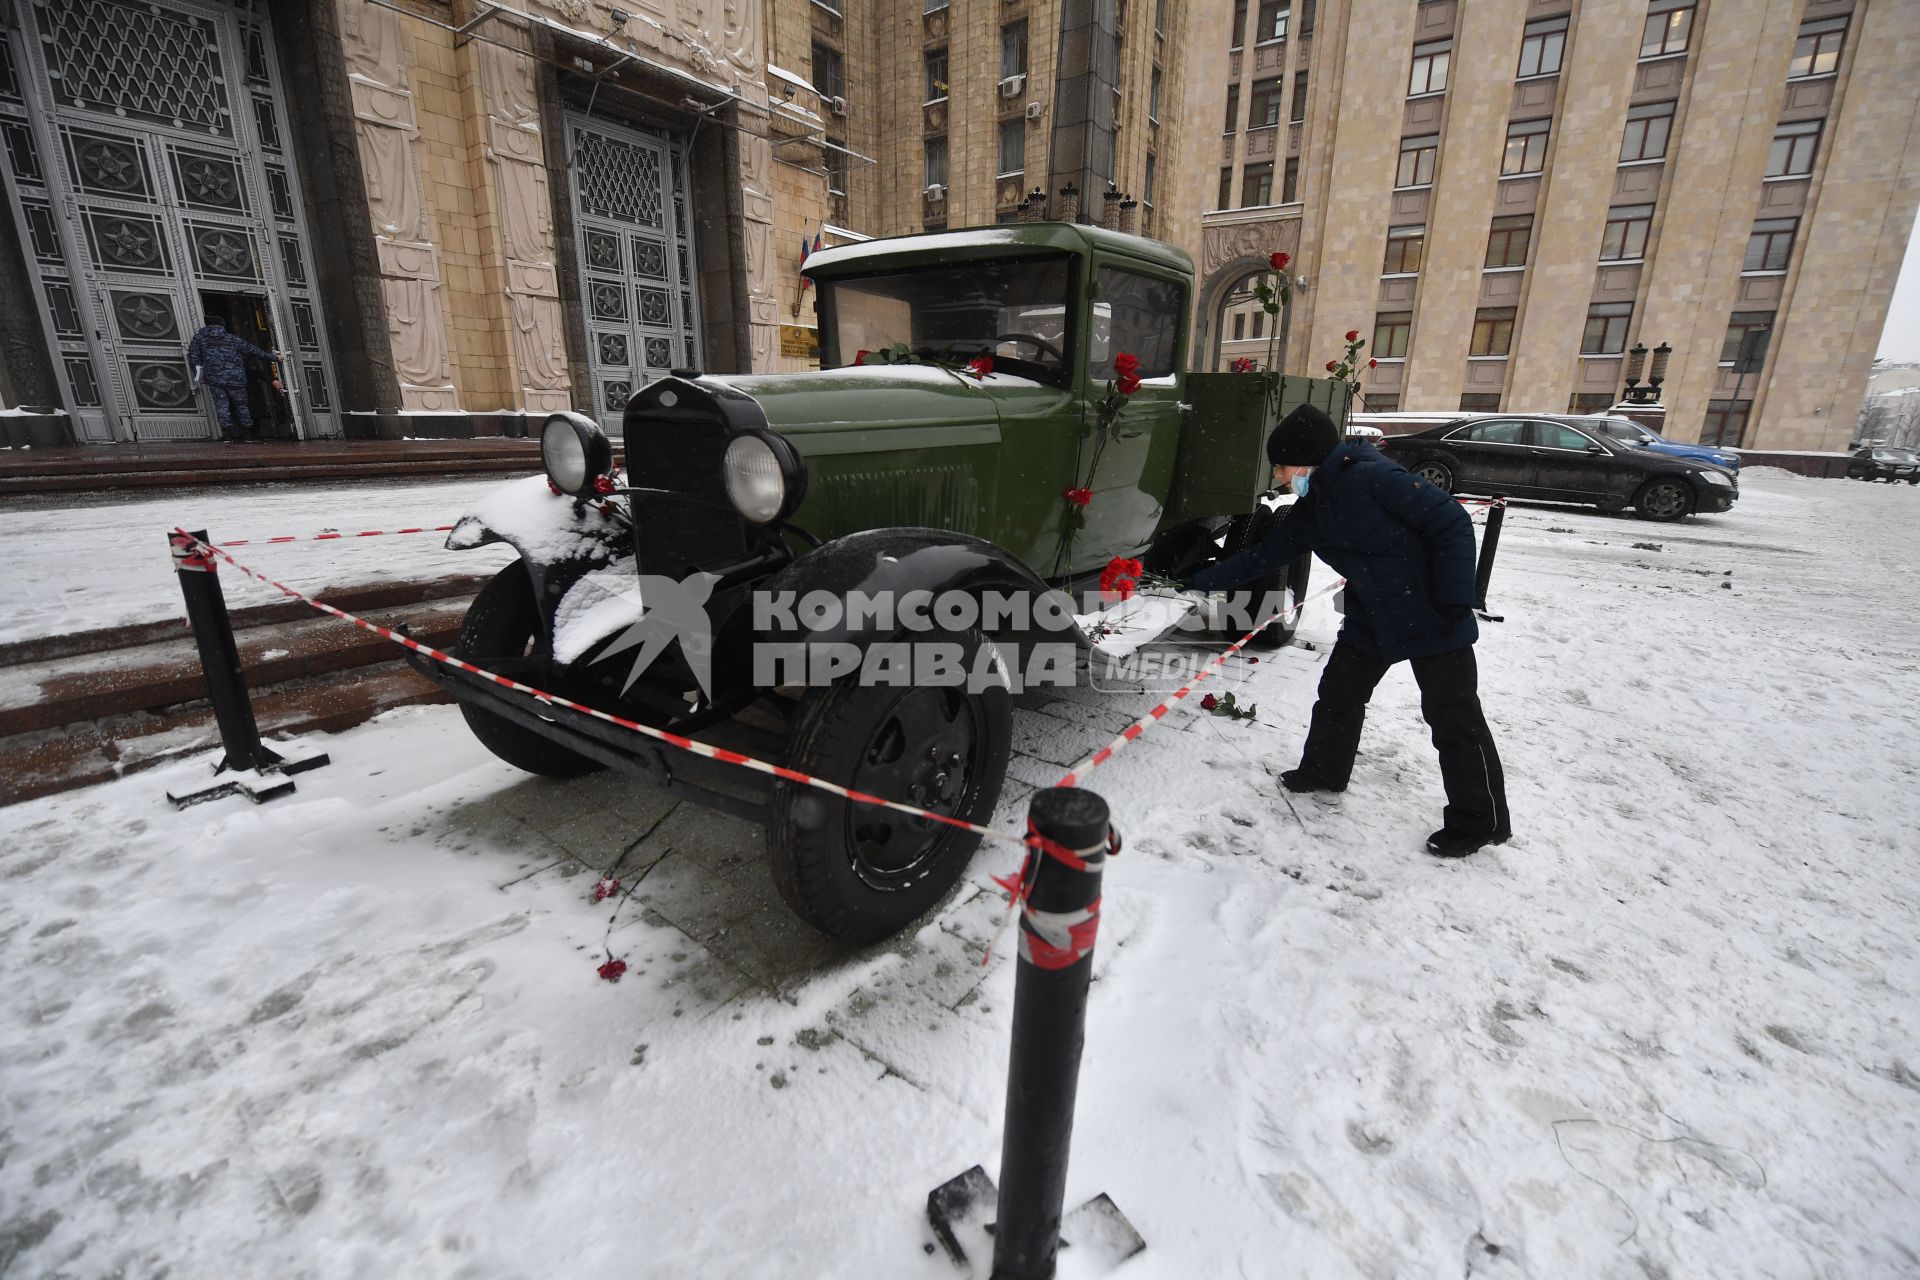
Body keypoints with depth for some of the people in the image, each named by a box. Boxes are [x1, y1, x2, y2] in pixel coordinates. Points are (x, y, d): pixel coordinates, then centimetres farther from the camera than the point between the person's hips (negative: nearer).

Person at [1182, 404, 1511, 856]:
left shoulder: (1374, 477, -21)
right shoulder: (1310, 513, 4)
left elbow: (1451, 522, -21)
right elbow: (1259, 558, 9)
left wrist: (1455, 599, -23)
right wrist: (1196, 582, 6)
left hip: (1432, 616, -8)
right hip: (1370, 618, 8)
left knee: (1454, 717, 1)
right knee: (1338, 695, 13)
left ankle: (1479, 822, 15)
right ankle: (1322, 772, 35)